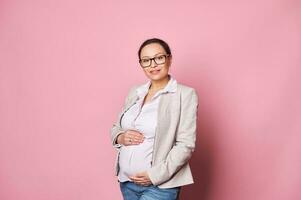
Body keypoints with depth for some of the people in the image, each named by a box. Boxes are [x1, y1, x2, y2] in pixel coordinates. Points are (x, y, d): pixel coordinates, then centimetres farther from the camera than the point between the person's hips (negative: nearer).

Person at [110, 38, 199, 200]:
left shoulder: (185, 94, -7)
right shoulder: (134, 92, 9)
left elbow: (185, 144, -12)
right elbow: (116, 128, 17)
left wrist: (156, 175, -17)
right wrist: (121, 137, -5)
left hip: (160, 185, -5)